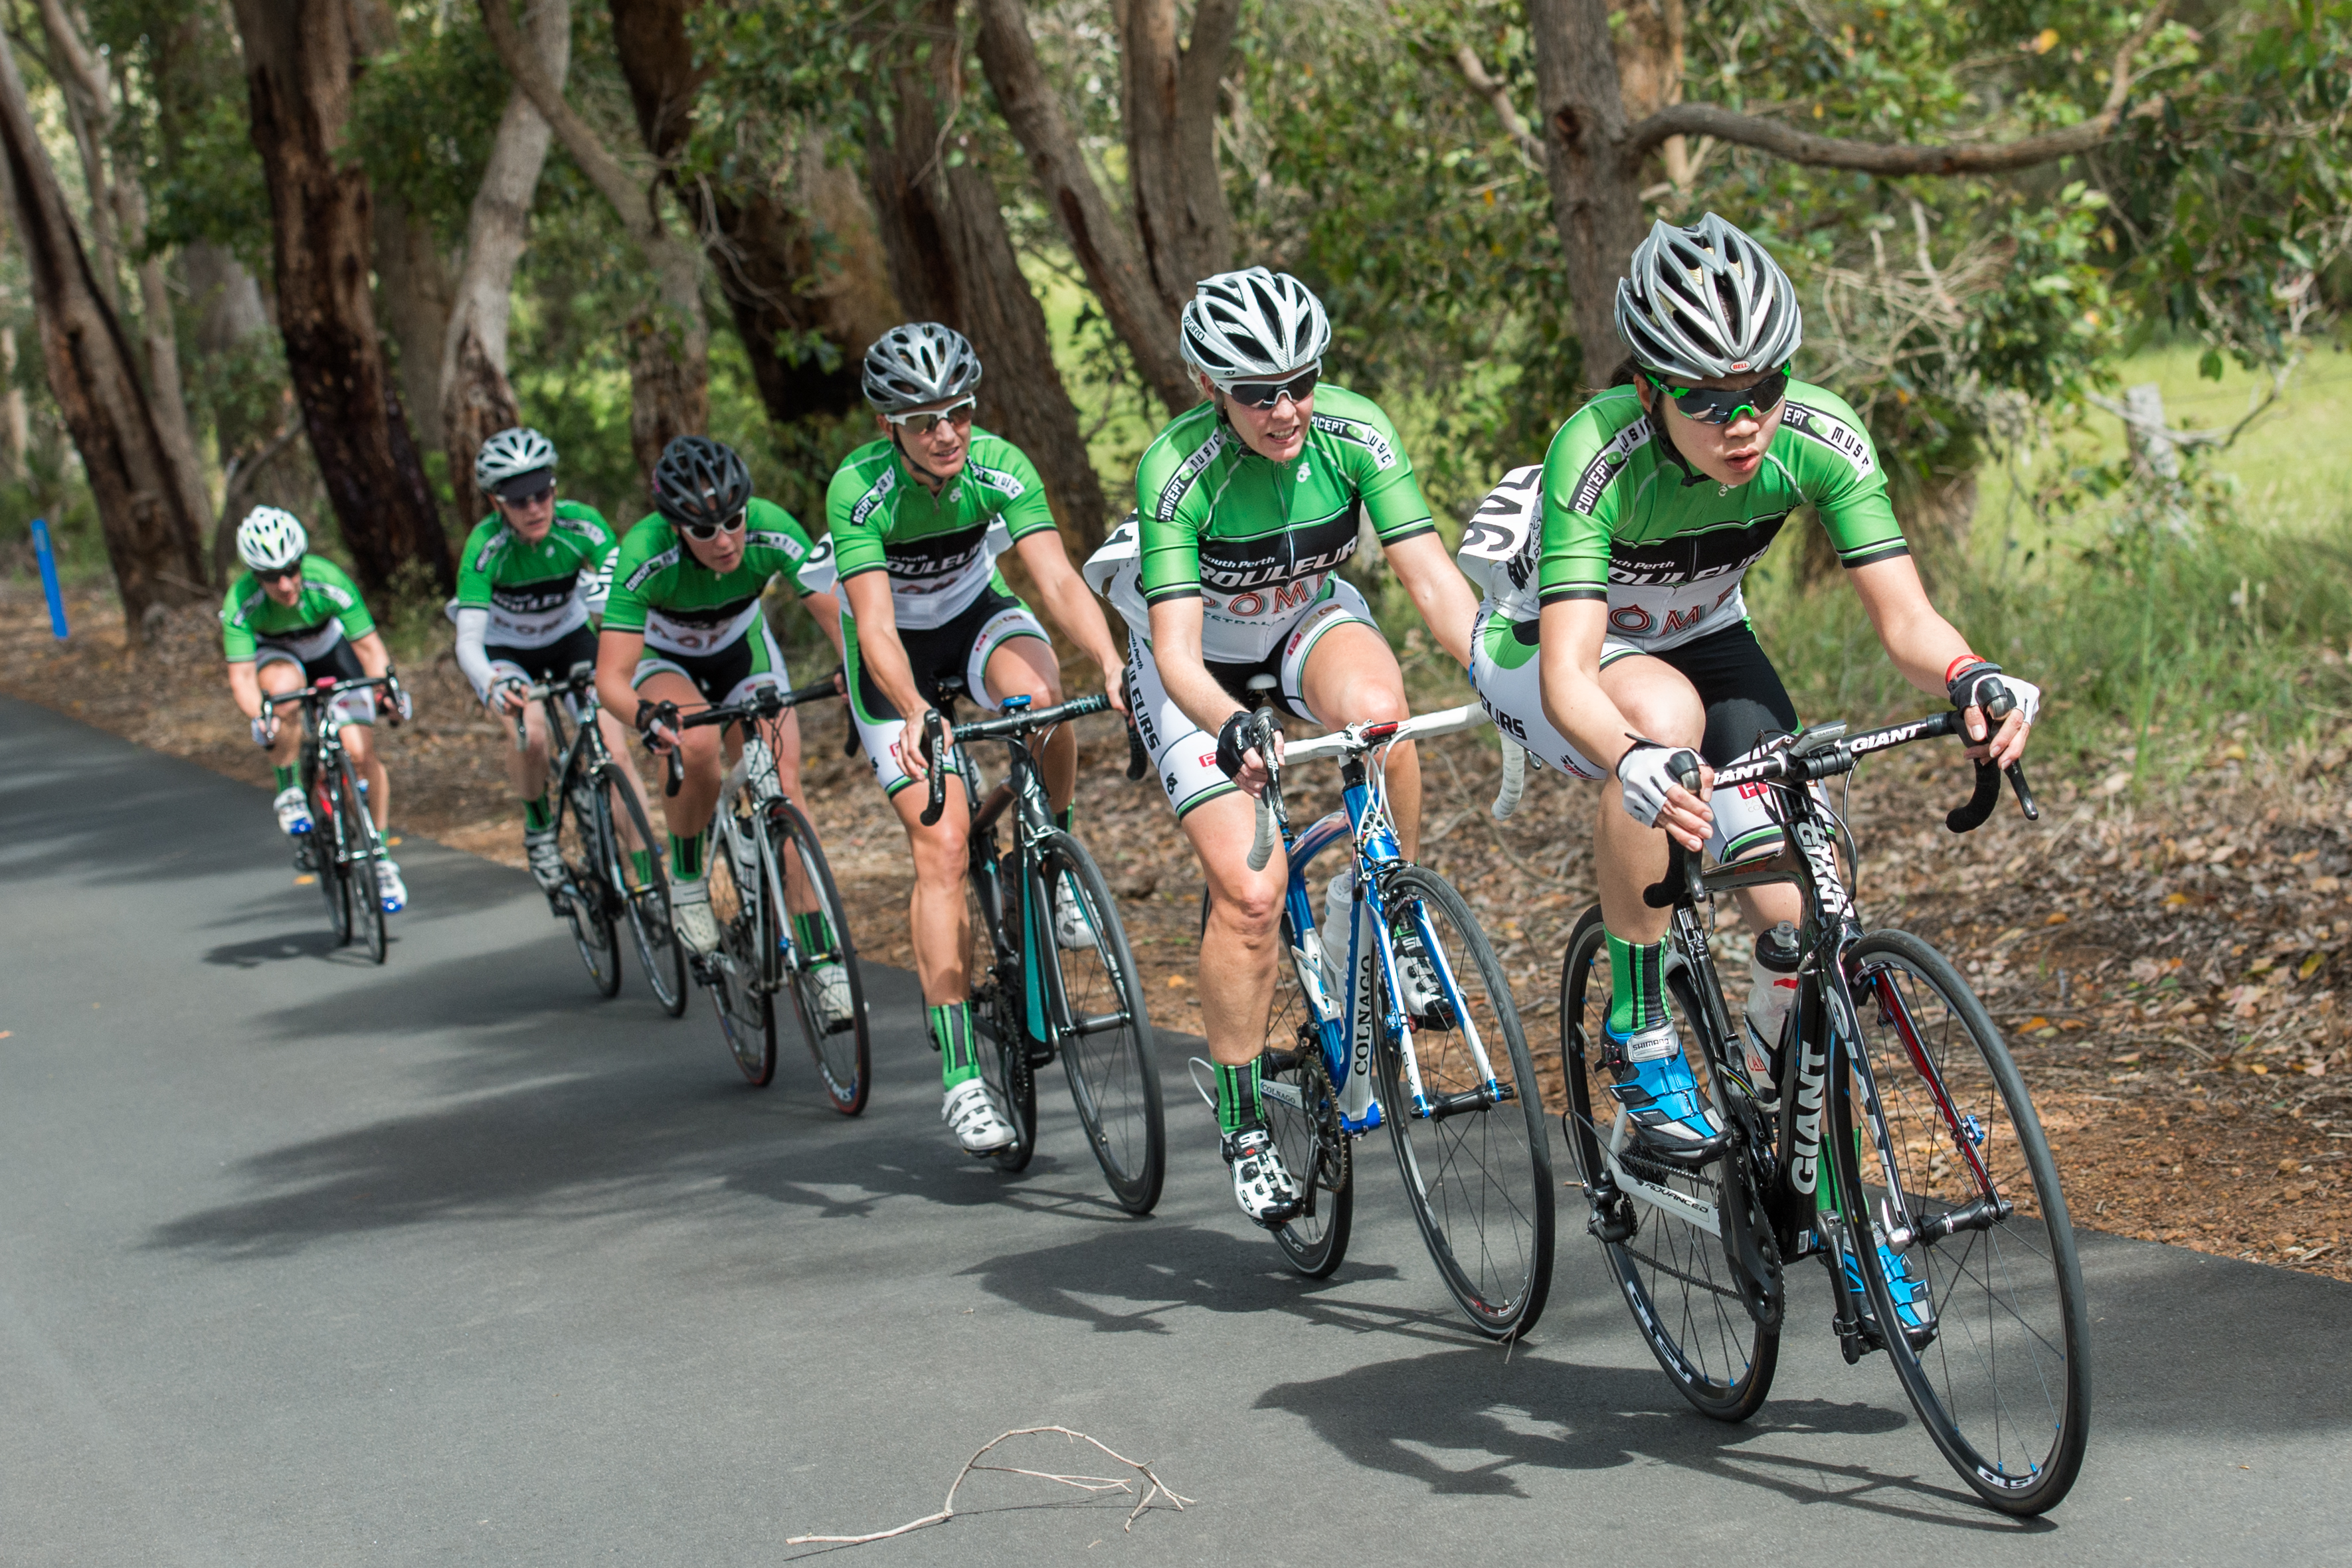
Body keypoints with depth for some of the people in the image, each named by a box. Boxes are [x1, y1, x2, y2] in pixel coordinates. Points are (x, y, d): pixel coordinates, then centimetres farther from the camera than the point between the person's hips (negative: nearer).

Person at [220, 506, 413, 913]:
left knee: (360, 751, -13)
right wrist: (260, 718, -54)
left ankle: (382, 860, 3)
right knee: (283, 686, -37)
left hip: (331, 650, 1)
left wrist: (387, 685, -48)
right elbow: (241, 675, -35)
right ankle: (289, 792, -16)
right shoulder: (240, 604, -34)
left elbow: (369, 645, -30)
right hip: (275, 655, 0)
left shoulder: (328, 581, -35)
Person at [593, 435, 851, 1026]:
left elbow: (836, 612, -33)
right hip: (666, 660, -2)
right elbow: (610, 677, -39)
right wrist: (644, 713, -59)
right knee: (697, 744, -34)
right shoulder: (644, 555, -37)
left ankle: (824, 962, -14)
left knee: (783, 786, -17)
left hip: (743, 650, 2)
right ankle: (686, 878, -7)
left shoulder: (771, 529, -32)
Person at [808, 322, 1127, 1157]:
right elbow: (875, 625, -38)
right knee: (941, 842, -15)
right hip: (899, 657, -2)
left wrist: (1112, 665, -50)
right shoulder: (858, 488, -30)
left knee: (1039, 693, -34)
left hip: (979, 614, 2)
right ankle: (961, 1076, -12)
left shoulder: (1000, 465, -24)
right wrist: (916, 714, -56)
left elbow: (1058, 578, -33)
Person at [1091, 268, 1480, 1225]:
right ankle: (1242, 1126, 2)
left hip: (1310, 623, 2)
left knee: (1375, 710, -35)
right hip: (1205, 668, -2)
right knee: (1249, 891, -16)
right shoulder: (1178, 471, -32)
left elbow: (1430, 576, -26)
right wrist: (1232, 728, -56)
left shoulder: (1354, 432, -24)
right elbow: (1176, 650, -37)